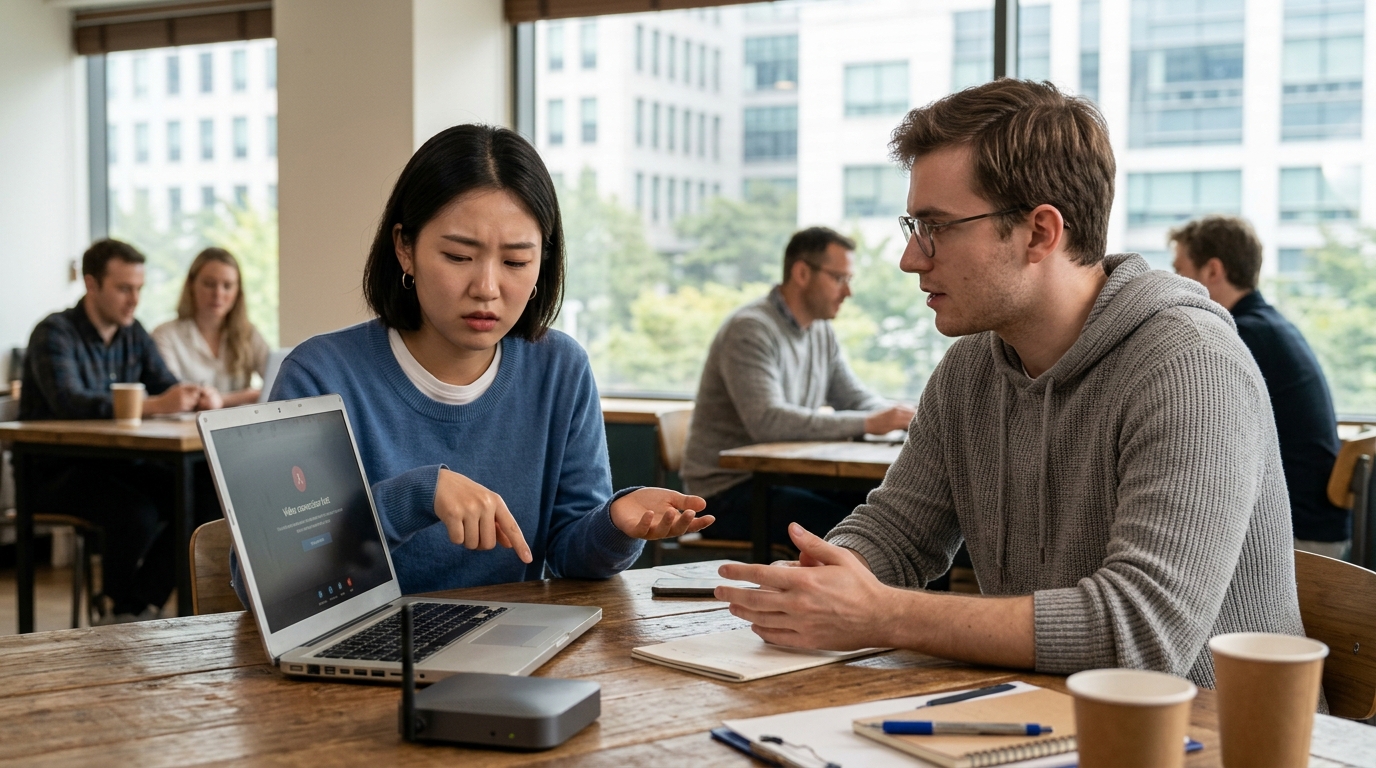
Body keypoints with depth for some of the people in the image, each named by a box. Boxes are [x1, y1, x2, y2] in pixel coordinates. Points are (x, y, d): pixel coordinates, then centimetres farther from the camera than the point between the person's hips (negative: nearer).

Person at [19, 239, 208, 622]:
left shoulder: (133, 334, 10)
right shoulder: (55, 333, -14)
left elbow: (167, 385, 5)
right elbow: (68, 402, -31)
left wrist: (196, 397, -22)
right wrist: (154, 406, -42)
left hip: (114, 463, 7)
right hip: (53, 471, -7)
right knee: (137, 514, -31)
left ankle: (143, 608, -8)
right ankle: (123, 611, -5)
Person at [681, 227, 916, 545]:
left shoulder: (821, 332, 11)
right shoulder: (750, 329, -17)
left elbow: (855, 398, 17)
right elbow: (767, 420, -29)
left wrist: (900, 416, -7)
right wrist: (868, 424, -29)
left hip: (785, 479, 8)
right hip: (728, 492, -8)